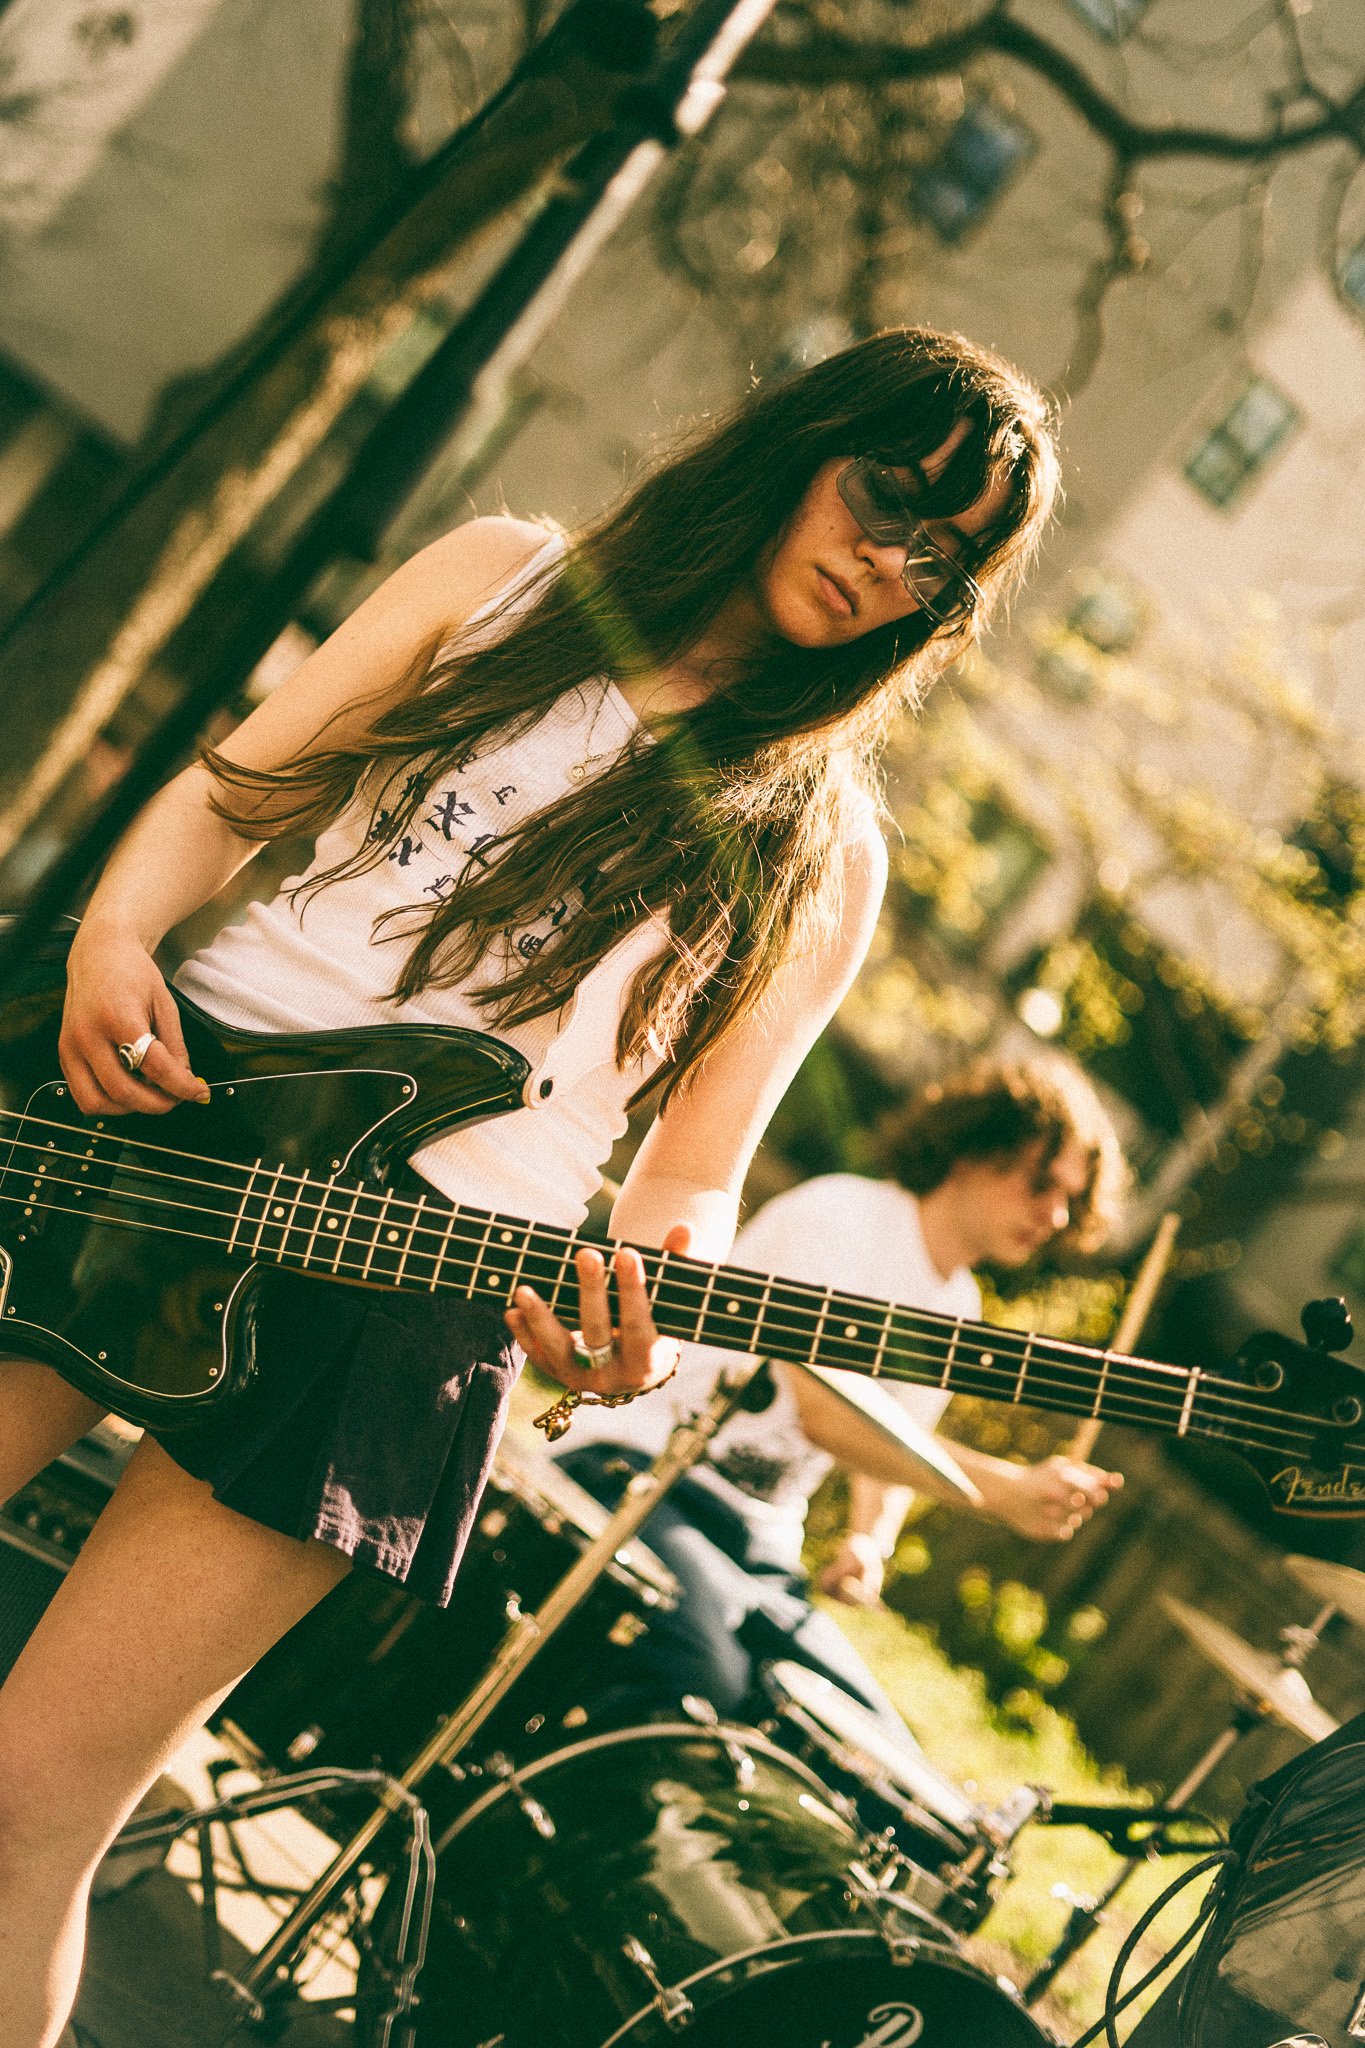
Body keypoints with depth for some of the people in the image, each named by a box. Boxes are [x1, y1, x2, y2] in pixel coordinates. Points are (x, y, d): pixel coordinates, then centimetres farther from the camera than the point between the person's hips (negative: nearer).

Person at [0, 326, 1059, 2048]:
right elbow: (229, 793, 11)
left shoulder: (816, 853, 9)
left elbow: (696, 1164, 6)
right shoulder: (508, 578, 13)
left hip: (410, 1274, -2)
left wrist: (641, 1292, -16)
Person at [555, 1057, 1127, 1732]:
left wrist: (866, 1542, -1)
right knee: (706, 1677, -37)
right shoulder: (842, 1213, -10)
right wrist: (1005, 1488, -28)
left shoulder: (958, 1309, 14)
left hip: (762, 1545, 8)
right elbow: (822, 1409, -22)